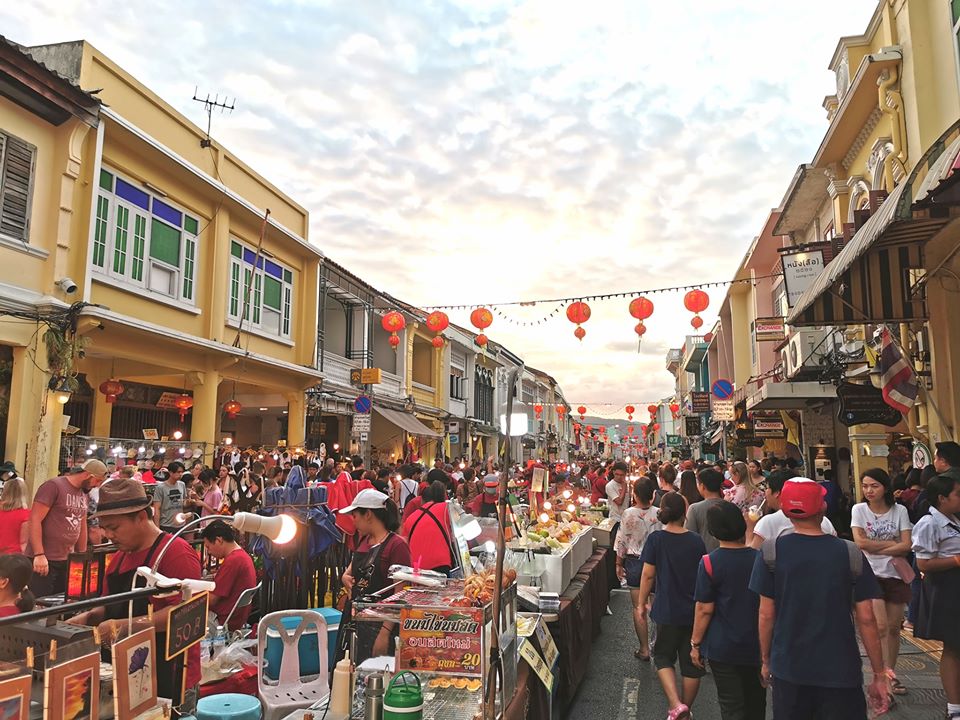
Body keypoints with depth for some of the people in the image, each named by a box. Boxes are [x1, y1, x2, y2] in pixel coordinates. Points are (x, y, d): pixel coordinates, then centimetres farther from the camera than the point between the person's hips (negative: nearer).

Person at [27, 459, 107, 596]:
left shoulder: (83, 494, 12)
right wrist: (39, 554, -22)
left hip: (66, 560, 7)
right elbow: (35, 519, -17)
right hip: (43, 560, -7)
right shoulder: (54, 486, -12)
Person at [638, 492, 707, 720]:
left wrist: (641, 603, 2)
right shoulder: (696, 541, -3)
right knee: (692, 662, 15)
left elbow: (648, 575, -10)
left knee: (663, 656, 15)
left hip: (668, 610, -2)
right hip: (695, 611, 2)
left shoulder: (656, 539, -10)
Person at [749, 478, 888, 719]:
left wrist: (766, 659, 7)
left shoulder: (771, 551, -10)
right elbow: (866, 619, -6)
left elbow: (766, 614, -6)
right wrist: (879, 675, 4)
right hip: (841, 671, 0)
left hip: (789, 669, 1)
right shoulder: (851, 554, -9)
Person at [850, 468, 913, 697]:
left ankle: (890, 674, 23)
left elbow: (907, 545, -7)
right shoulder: (859, 510, -4)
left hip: (895, 574, 2)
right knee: (881, 627, -11)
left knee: (894, 628, 9)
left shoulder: (900, 510, -1)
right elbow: (860, 542, -11)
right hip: (871, 574, -2)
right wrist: (892, 544, -9)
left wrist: (877, 549, -13)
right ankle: (886, 676, -7)